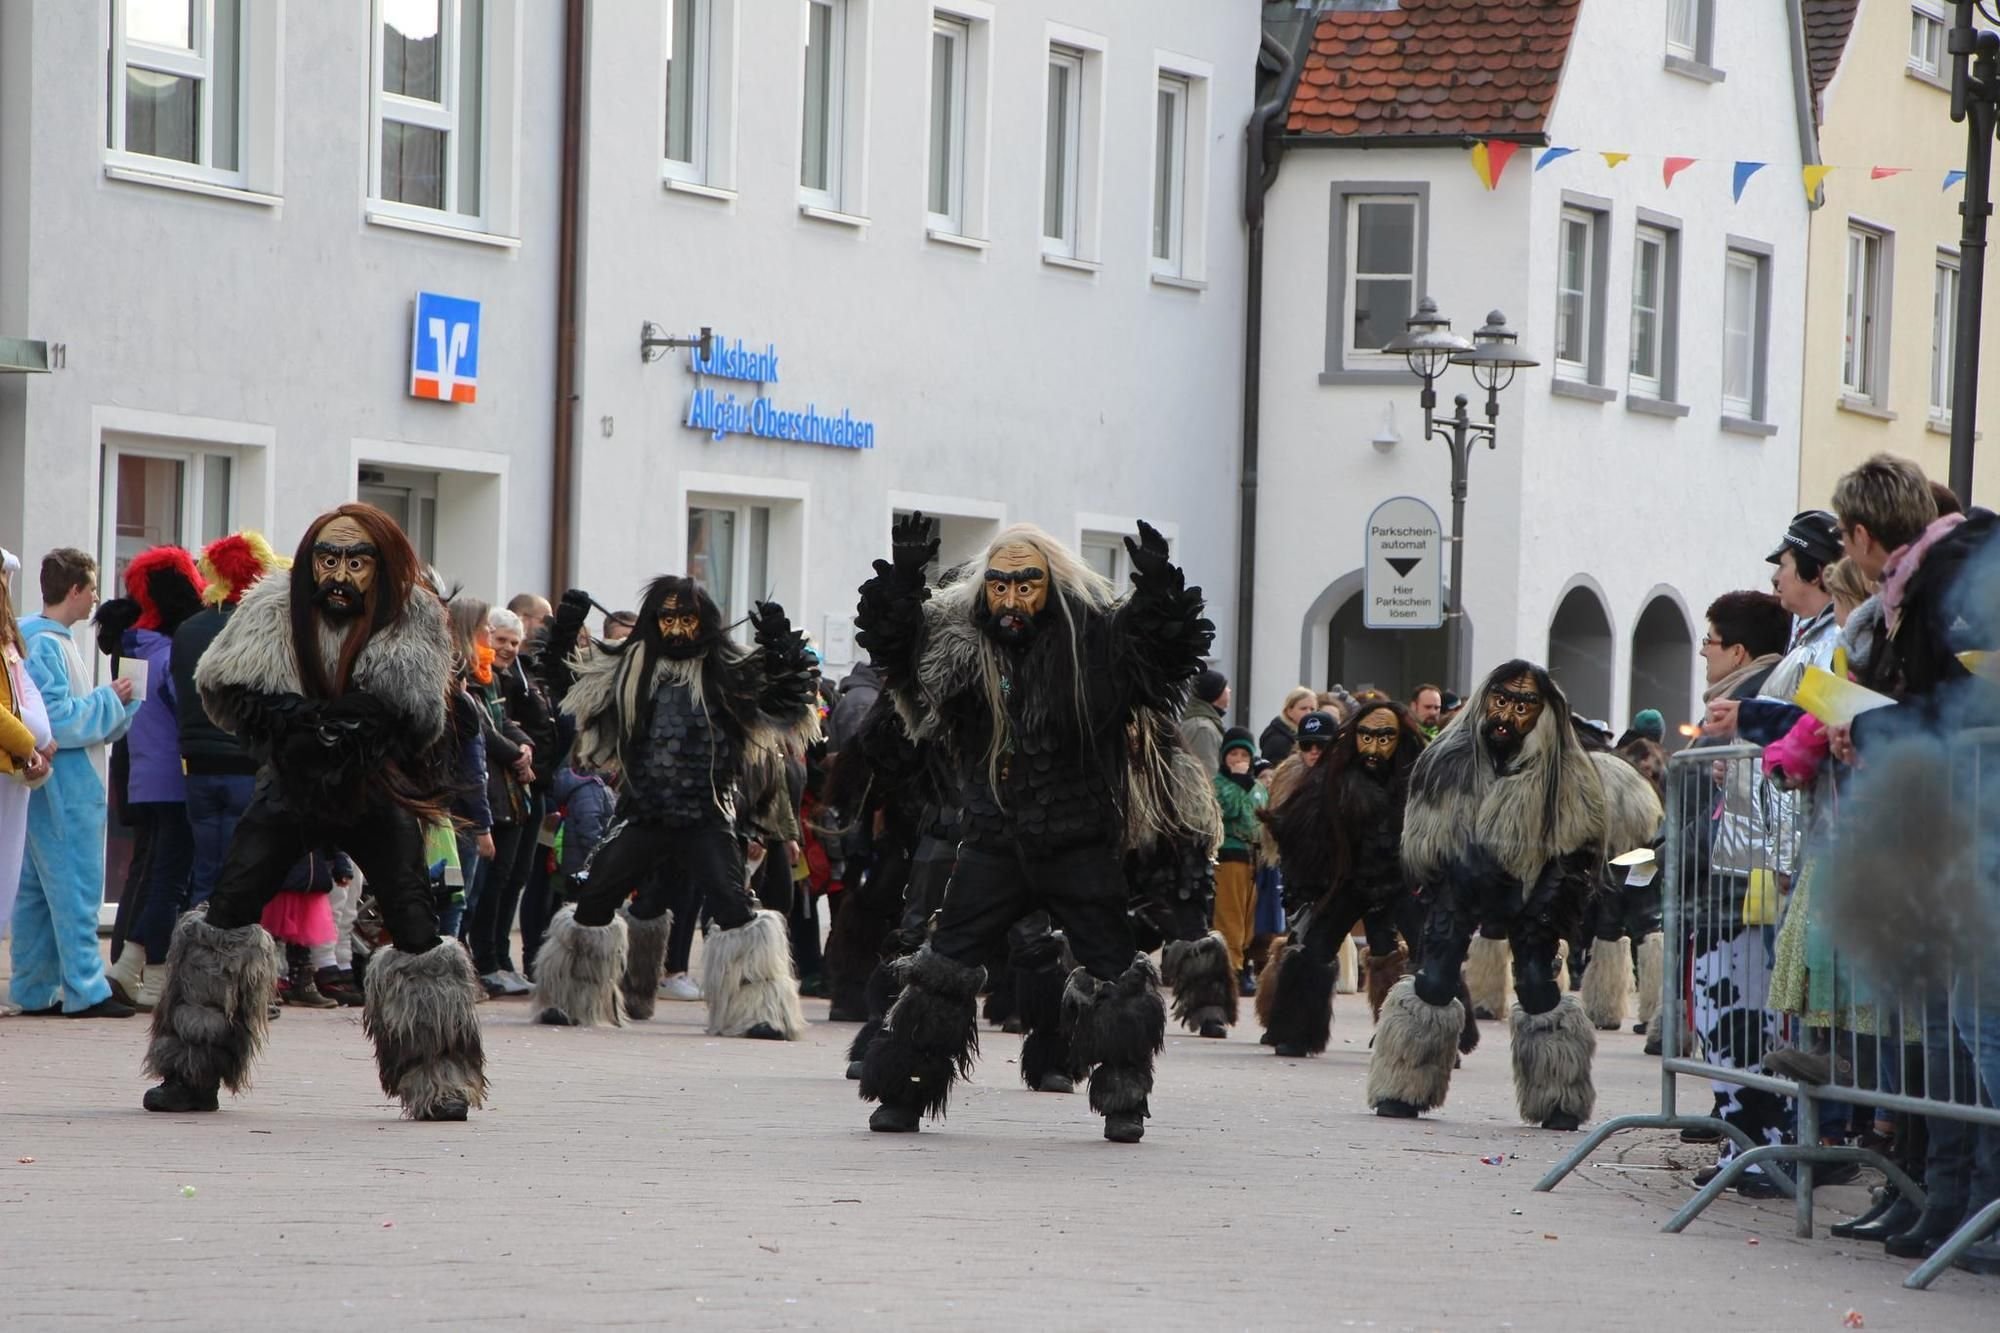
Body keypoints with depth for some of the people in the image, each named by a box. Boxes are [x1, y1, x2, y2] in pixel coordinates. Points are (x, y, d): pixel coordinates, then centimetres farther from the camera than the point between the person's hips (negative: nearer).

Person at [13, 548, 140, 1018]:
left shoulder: (51, 641, 16)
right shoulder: (44, 645, -15)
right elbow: (60, 720, -21)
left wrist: (122, 702, 16)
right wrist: (111, 699, -10)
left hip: (56, 789, 10)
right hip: (62, 788, -10)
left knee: (36, 891, 10)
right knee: (74, 891, -8)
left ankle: (34, 990, 13)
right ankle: (85, 991, -8)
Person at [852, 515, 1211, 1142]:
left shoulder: (1096, 638, -6)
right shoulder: (956, 639, 1)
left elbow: (1164, 654, -11)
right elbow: (893, 645, -1)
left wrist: (1157, 593, -29)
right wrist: (902, 580, -17)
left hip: (1080, 844, -2)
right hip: (994, 842, 2)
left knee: (1111, 968, -1)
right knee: (945, 965, 1)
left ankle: (1124, 1102, 11)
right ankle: (903, 1095, 9)